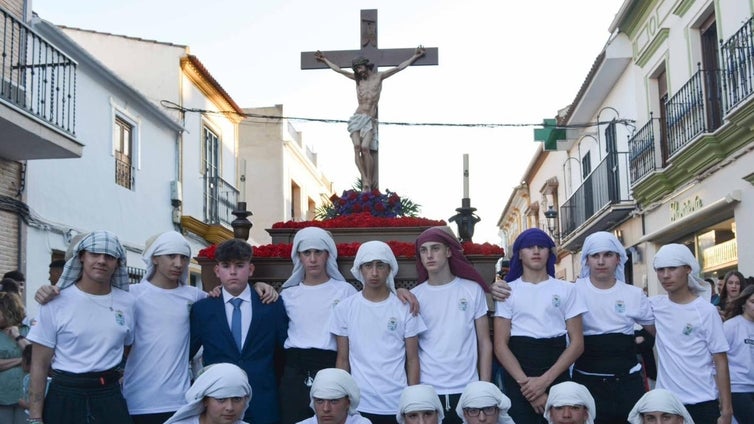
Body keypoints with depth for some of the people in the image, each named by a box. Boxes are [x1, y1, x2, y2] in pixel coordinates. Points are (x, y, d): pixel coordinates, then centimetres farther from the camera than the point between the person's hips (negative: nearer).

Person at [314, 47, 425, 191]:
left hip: (370, 119, -2)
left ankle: (369, 182, -16)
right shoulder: (357, 78, 16)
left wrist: (415, 56, 10)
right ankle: (365, 181, -23)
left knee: (365, 148, -21)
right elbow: (338, 69, 27)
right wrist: (325, 60, 34)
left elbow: (399, 67, 11)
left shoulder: (379, 76, 10)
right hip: (357, 117, 2)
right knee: (357, 147, -19)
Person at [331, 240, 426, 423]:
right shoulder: (344, 308, 1)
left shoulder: (405, 308, 0)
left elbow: (412, 359, 3)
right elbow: (343, 360, 6)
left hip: (398, 404, 0)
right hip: (359, 404, 0)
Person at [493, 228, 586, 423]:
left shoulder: (567, 290, 6)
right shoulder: (508, 291, 5)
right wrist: (525, 382, -14)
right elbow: (500, 345, -1)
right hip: (518, 380, 0)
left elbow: (577, 342, 1)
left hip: (557, 378, 1)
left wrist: (545, 380, -11)